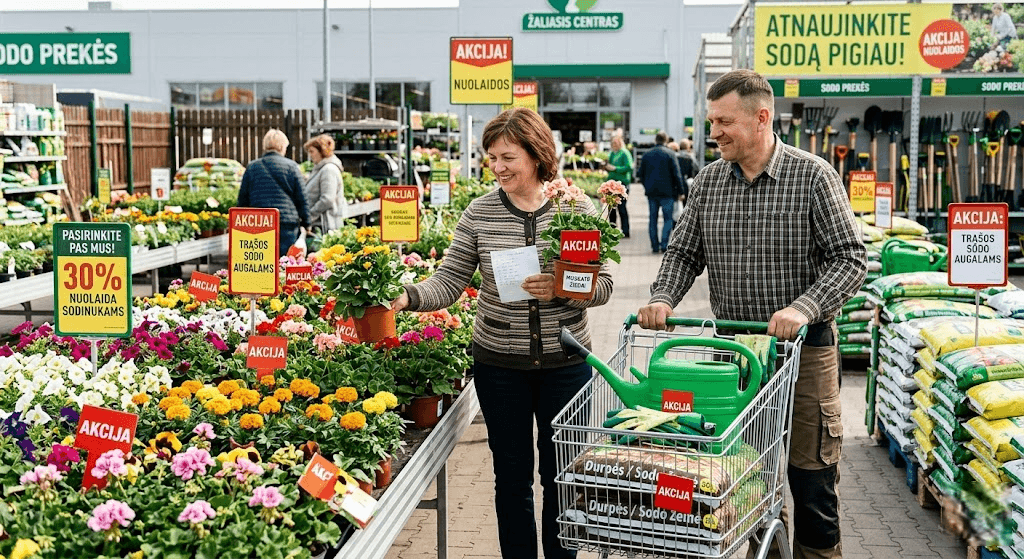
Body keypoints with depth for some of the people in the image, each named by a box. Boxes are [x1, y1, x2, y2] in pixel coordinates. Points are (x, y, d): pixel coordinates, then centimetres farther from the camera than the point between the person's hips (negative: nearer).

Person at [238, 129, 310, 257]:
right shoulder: (291, 166, 3)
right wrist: (306, 223, 10)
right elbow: (301, 199, 3)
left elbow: (243, 200, 13)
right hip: (288, 223, -2)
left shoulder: (251, 168, 10)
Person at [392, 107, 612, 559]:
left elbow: (603, 285, -5)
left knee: (561, 472, 12)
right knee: (512, 475, 11)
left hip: (565, 363, 0)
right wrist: (407, 297, -22)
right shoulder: (479, 214, -1)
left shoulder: (576, 208, -3)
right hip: (499, 364, 0)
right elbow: (449, 282, -3)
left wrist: (559, 288, -23)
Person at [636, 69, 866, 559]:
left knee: (810, 473, 2)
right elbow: (684, 252, 11)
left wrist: (803, 307, -25)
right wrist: (663, 298, -8)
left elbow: (849, 258, -10)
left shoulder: (813, 176, -8)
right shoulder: (708, 181, 6)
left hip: (803, 346, -4)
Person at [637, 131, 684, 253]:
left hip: (651, 192, 3)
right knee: (668, 219, 1)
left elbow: (641, 174, 9)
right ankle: (664, 244, -10)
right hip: (667, 191, -3)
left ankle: (655, 246, 6)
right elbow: (676, 174, -7)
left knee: (653, 219, 8)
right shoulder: (670, 154, -5)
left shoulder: (646, 155, 6)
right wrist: (680, 191, -2)